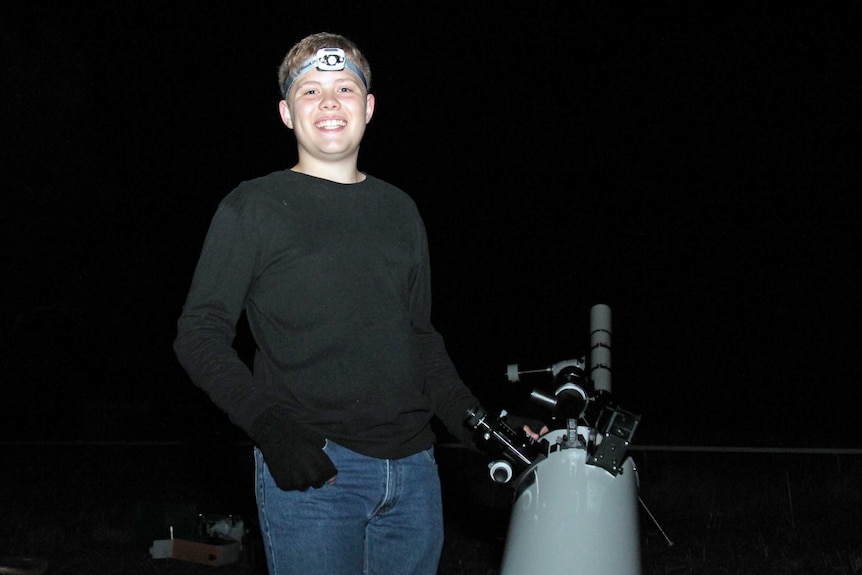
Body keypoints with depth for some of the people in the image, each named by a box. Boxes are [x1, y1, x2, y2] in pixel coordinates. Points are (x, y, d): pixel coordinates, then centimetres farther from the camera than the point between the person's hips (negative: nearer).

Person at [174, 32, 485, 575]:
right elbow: (201, 333, -3)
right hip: (310, 470, -4)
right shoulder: (253, 208, 1)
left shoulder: (399, 209, 15)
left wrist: (467, 413, 6)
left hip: (413, 464, 5)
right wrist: (270, 426, -17)